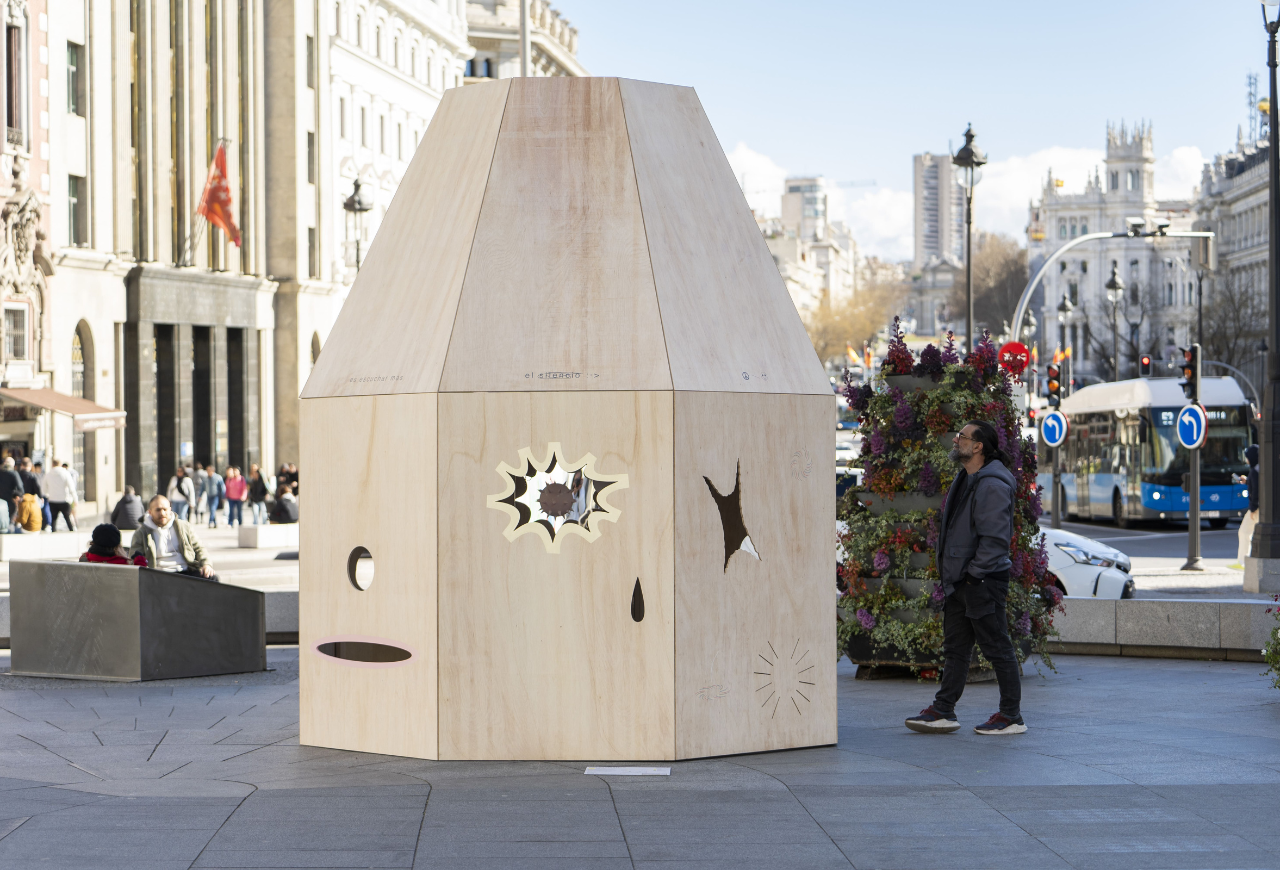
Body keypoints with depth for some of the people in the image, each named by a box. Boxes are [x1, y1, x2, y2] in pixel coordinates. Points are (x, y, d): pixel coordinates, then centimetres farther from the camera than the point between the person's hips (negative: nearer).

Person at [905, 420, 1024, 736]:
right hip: (959, 580, 10)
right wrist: (950, 573, 15)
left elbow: (995, 538, -22)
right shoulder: (965, 479, 14)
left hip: (984, 580, -10)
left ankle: (1011, 716, 5)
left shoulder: (991, 485, -18)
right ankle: (943, 711, 17)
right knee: (955, 648, 12)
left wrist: (974, 573, -18)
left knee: (997, 648, -2)